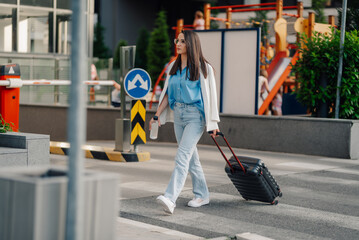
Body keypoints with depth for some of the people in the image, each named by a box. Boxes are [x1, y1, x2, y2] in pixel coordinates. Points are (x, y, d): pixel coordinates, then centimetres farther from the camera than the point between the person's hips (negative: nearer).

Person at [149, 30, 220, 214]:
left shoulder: (203, 67, -6)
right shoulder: (174, 66, 12)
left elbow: (210, 95, -7)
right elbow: (167, 92, 16)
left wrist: (213, 123, -10)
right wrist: (157, 114, 9)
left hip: (195, 116, -7)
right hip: (178, 114, 7)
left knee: (182, 156, -17)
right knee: (191, 157, 13)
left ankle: (170, 199, -26)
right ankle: (202, 195, 25)